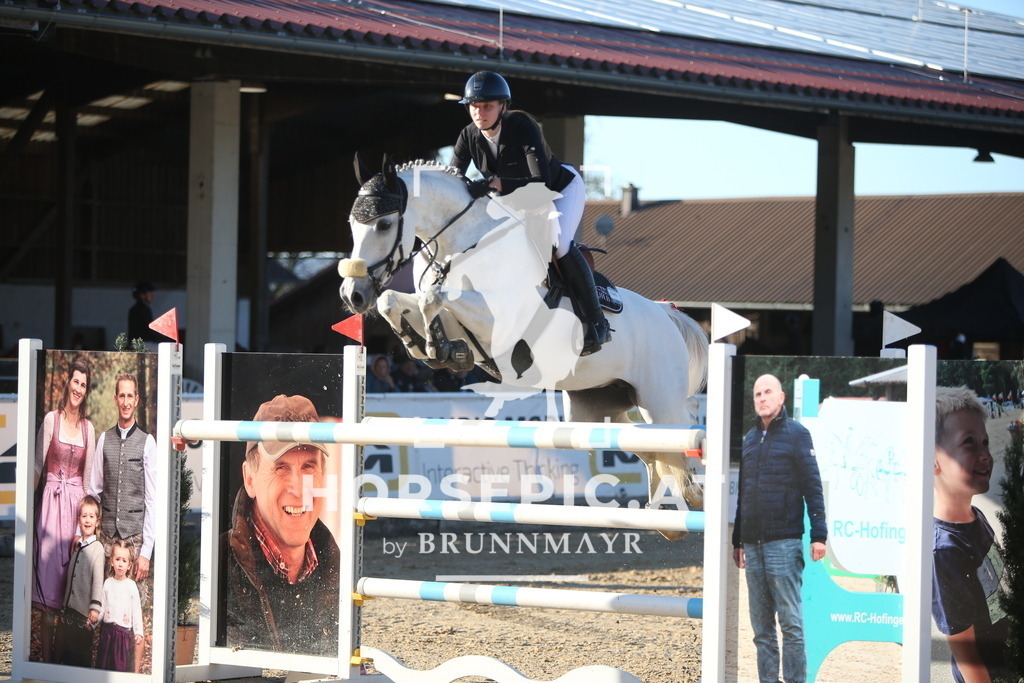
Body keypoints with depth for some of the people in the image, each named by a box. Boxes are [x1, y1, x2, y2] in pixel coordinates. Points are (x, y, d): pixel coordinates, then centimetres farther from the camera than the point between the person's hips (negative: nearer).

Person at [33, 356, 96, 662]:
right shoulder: (51, 419, -2)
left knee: (72, 567, 5)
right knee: (48, 565, -3)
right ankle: (46, 653, 1)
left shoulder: (88, 428, 8)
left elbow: (88, 476, 11)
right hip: (51, 498, -3)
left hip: (75, 502, 3)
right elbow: (38, 464, -3)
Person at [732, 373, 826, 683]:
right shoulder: (749, 439, 17)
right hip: (753, 546, 6)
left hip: (784, 543, -6)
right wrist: (737, 541, 20)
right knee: (761, 626, 5)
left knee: (790, 621, -6)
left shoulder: (796, 434, 0)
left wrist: (818, 534, -12)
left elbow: (813, 486, -5)